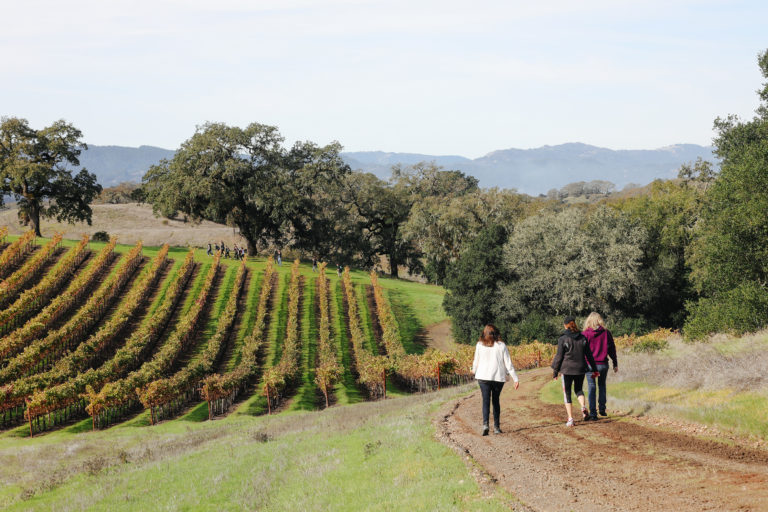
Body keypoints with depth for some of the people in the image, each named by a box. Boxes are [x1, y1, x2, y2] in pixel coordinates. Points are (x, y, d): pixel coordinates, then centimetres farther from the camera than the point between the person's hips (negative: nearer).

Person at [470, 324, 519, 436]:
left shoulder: (480, 345, 0)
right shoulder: (501, 346, 0)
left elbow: (476, 361, 8)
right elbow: (508, 364, -1)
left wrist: (474, 370, 30)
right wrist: (515, 378, 2)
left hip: (483, 377, -1)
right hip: (498, 377, 1)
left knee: (486, 401, -2)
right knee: (496, 400, 14)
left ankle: (485, 424, -23)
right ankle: (496, 426, 16)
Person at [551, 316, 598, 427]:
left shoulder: (563, 339, -9)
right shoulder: (583, 338, 2)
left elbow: (559, 356, -8)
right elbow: (589, 355, 6)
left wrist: (555, 371, 0)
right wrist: (594, 369, 14)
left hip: (567, 369, -4)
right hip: (580, 369, 4)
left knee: (567, 393, 6)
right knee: (579, 389, 23)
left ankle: (570, 419, 0)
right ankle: (583, 406, -6)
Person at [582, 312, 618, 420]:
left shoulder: (585, 334, -7)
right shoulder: (606, 333, 0)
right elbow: (612, 349, 5)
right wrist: (615, 364, 14)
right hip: (603, 364, 2)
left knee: (591, 388, 3)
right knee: (602, 386, 21)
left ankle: (593, 413, -1)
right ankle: (602, 408, 18)